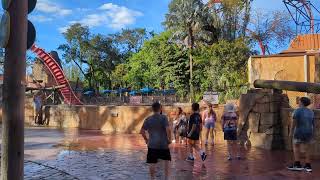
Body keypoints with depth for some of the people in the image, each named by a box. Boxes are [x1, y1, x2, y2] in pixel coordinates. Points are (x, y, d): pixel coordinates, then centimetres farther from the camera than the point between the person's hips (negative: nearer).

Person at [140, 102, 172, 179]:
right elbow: (168, 129, -18)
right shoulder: (164, 118, -8)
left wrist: (146, 139, 14)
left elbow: (142, 131, 2)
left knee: (152, 163, 7)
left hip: (152, 144, 2)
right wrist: (169, 139, -6)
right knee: (166, 160, 17)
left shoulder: (148, 119, 1)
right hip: (163, 144, -1)